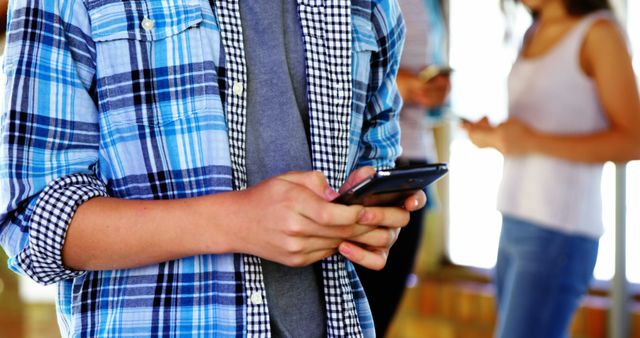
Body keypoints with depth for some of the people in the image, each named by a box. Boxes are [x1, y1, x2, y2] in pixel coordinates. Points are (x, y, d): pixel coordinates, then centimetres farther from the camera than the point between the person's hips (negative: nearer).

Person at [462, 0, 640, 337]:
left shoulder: (600, 32, -9)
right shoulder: (537, 33, 15)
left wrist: (532, 142, -22)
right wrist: (491, 136, 3)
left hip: (559, 235, -8)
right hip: (517, 228, 8)